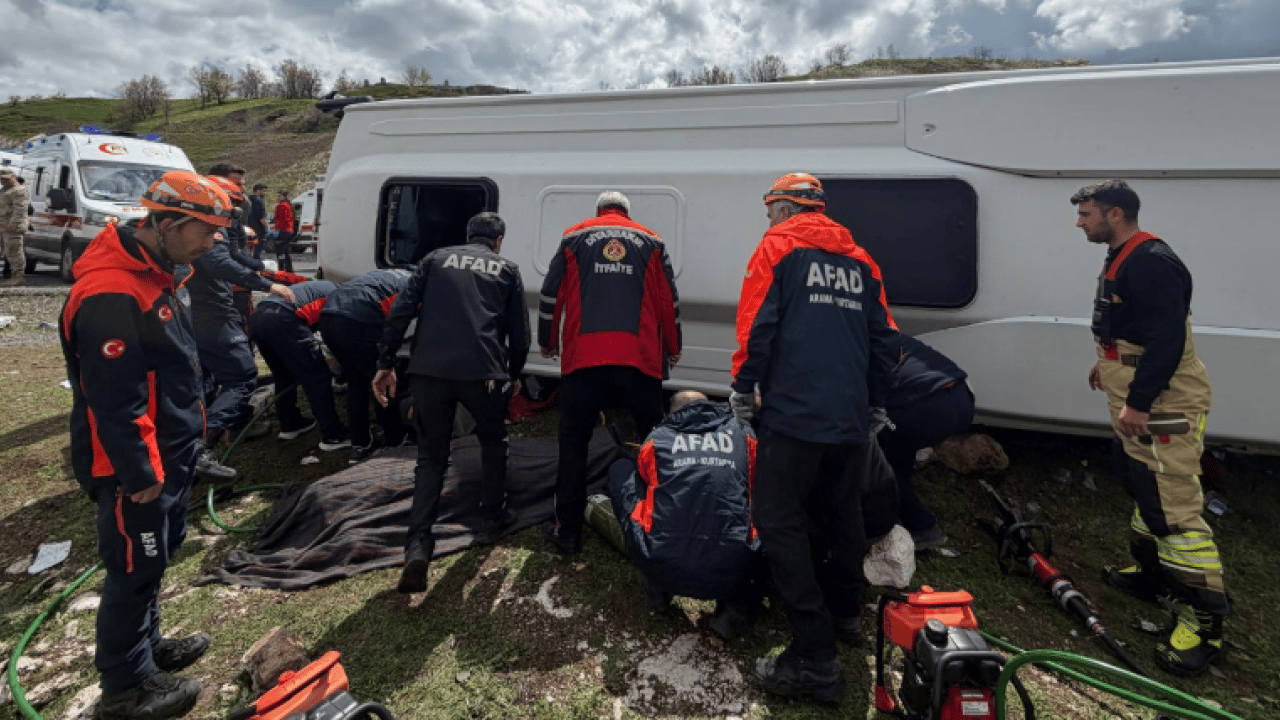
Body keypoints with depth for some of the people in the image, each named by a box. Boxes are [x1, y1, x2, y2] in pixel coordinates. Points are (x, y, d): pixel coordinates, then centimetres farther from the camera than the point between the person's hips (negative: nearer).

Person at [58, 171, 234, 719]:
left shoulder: (149, 273, 7)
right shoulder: (110, 296, -27)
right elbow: (114, 401, -27)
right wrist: (140, 473, -20)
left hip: (166, 455, 10)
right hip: (135, 468, -10)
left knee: (154, 558, 23)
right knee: (134, 571, 6)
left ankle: (145, 646, 43)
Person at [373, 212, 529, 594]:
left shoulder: (437, 258, 19)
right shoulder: (507, 269, 16)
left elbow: (400, 311, 8)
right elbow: (519, 332, 14)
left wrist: (386, 364, 10)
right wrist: (514, 373, 29)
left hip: (428, 371, 2)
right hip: (482, 372, -1)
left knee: (431, 456, 13)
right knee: (493, 443, 25)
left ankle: (418, 544, 1)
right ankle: (491, 519, 33)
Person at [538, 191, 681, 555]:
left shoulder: (575, 237, 13)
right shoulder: (651, 241, 14)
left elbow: (551, 294, 12)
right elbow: (669, 299, 12)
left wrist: (547, 342, 26)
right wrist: (673, 347, 24)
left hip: (583, 356, 0)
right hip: (639, 358, 1)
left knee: (574, 442, 10)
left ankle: (568, 531, 12)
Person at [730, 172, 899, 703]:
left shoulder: (777, 247, 1)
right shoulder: (859, 259, 17)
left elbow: (756, 326, -10)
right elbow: (885, 338, 15)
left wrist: (743, 389, 2)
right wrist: (876, 405, 25)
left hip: (795, 414, -7)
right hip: (852, 419, 7)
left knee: (780, 523, -3)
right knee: (842, 515, 23)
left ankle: (815, 656, -4)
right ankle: (844, 614, 39)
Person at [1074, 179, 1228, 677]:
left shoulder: (1152, 263, -21)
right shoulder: (1122, 260, 13)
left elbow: (1167, 341, -27)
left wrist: (1138, 404, -27)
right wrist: (1107, 366, 31)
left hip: (1163, 409, -11)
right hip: (1136, 403, 11)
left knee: (1174, 509, -9)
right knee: (1143, 491, 22)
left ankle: (1205, 622, 0)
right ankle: (1150, 572, 39)